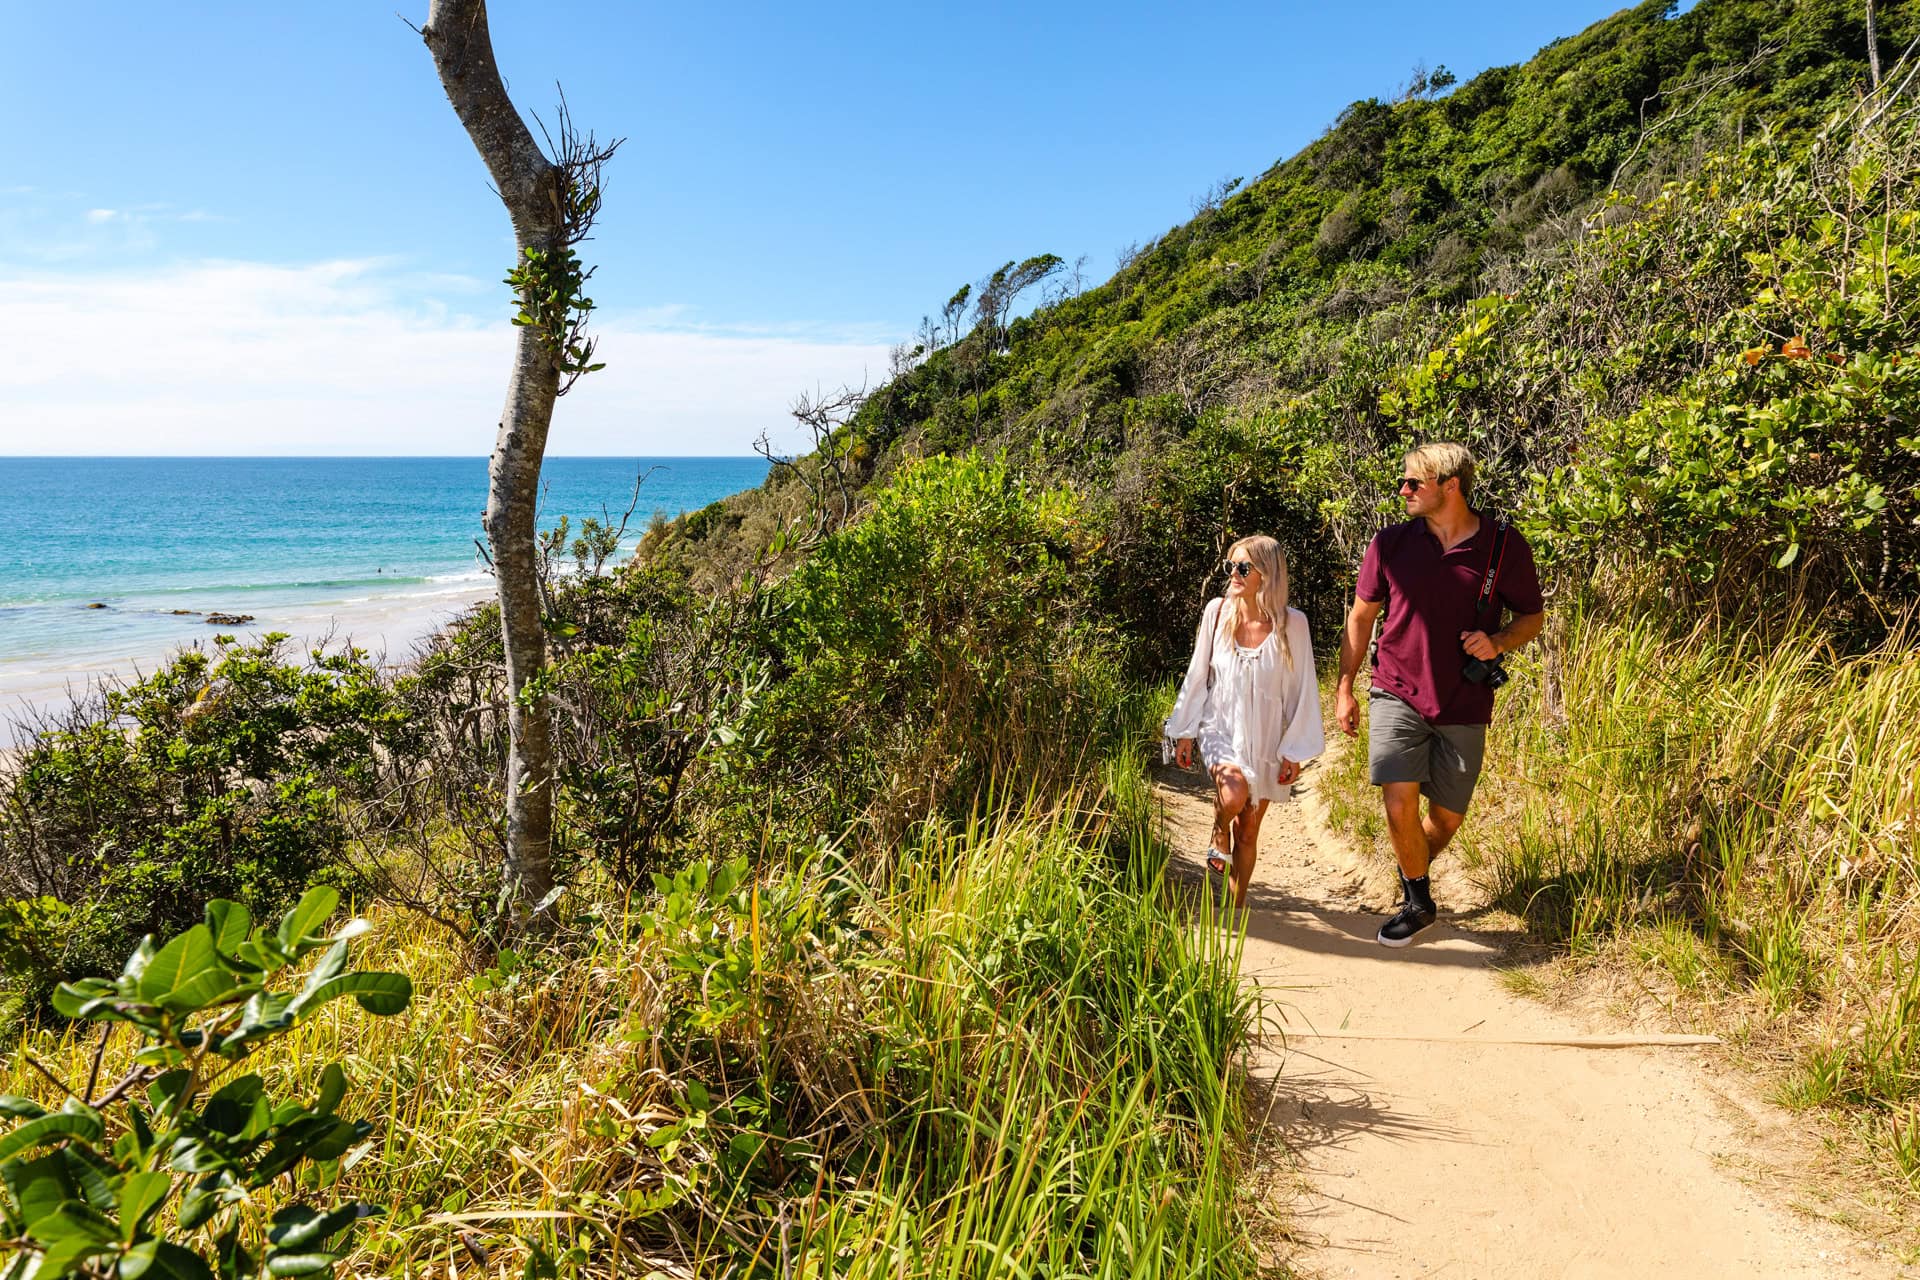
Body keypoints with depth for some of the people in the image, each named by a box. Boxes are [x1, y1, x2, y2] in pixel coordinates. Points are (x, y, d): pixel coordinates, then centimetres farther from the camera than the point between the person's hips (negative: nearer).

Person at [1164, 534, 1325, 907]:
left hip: (1265, 740, 0)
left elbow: (1302, 690, -4)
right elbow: (1198, 675, 3)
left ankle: (1237, 908, 28)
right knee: (1234, 794, -30)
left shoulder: (1291, 624, -11)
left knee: (1248, 831, 9)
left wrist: (1295, 752, -3)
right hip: (1220, 729, 0)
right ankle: (1219, 833, 5)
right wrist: (1185, 732, 5)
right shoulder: (1218, 611, -6)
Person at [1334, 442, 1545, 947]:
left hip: (1463, 706, 1)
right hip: (1397, 696, 0)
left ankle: (1413, 873, 43)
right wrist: (1344, 689, 5)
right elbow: (1361, 616, 6)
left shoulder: (1504, 546, -5)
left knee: (1448, 816, 10)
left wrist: (1498, 642, -15)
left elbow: (1533, 616, 7)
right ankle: (1418, 901, 9)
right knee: (1399, 801, -14)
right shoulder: (1391, 542, -3)